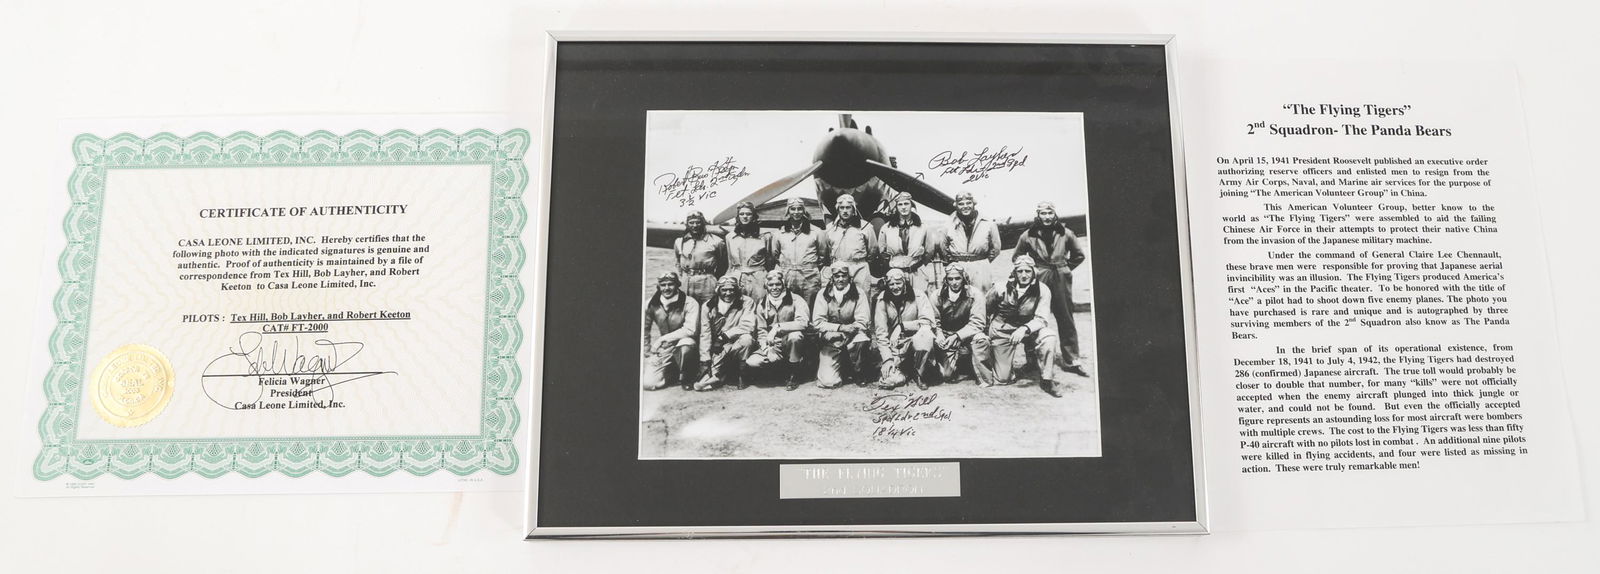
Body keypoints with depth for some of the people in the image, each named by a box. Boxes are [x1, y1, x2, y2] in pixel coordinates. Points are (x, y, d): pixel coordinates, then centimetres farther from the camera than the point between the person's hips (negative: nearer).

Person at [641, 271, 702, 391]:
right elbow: (645, 331, 11)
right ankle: (672, 374, 18)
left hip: (684, 344, -3)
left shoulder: (690, 303, -14)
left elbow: (691, 330, -25)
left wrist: (663, 338, -24)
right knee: (648, 384, -15)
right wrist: (647, 353, 8)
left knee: (686, 343, -40)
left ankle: (684, 378, -11)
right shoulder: (651, 304, -3)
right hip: (663, 350, 3)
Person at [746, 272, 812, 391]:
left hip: (791, 344, -3)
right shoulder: (761, 303, 4)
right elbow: (761, 331, 2)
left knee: (795, 335, -37)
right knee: (752, 362, -22)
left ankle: (793, 375, -14)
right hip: (771, 346, 3)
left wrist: (778, 327, -32)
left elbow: (803, 322, -25)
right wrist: (766, 349, -16)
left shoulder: (795, 300, -8)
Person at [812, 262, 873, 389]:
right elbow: (817, 322, -9)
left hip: (852, 336, 0)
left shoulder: (858, 294, -4)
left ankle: (859, 374, -7)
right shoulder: (823, 294, -3)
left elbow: (862, 323, -10)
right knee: (829, 382, -16)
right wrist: (840, 327, -21)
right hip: (830, 341, 0)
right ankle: (844, 371, 22)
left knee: (861, 339, -36)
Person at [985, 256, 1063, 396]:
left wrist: (1025, 329, -35)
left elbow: (1042, 320, -17)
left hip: (1028, 331, 0)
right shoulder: (1001, 288, -10)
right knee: (1002, 379, -5)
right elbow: (985, 311, 6)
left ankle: (1047, 380, -17)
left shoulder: (1042, 290, -12)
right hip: (1002, 331, 0)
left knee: (1049, 336, -33)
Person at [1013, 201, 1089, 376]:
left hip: (1062, 281, 1)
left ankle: (1071, 361, 10)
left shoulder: (1065, 233, 2)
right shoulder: (1028, 235, 0)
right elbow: (1016, 257, 13)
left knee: (1066, 320, 4)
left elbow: (1079, 255, 15)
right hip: (1039, 281, -1)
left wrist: (1064, 268, 8)